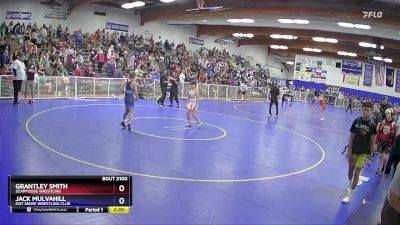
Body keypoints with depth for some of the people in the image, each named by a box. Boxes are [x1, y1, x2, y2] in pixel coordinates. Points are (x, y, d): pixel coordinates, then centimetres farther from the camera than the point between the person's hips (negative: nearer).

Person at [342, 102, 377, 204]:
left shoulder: (373, 125, -11)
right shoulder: (356, 121, -9)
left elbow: (372, 142, -5)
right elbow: (351, 138, -5)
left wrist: (370, 157, -3)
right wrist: (350, 153, -8)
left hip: (363, 153, -2)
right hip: (353, 150, 2)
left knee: (356, 174, -2)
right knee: (350, 170, 17)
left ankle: (349, 195, 6)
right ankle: (350, 184, 45)